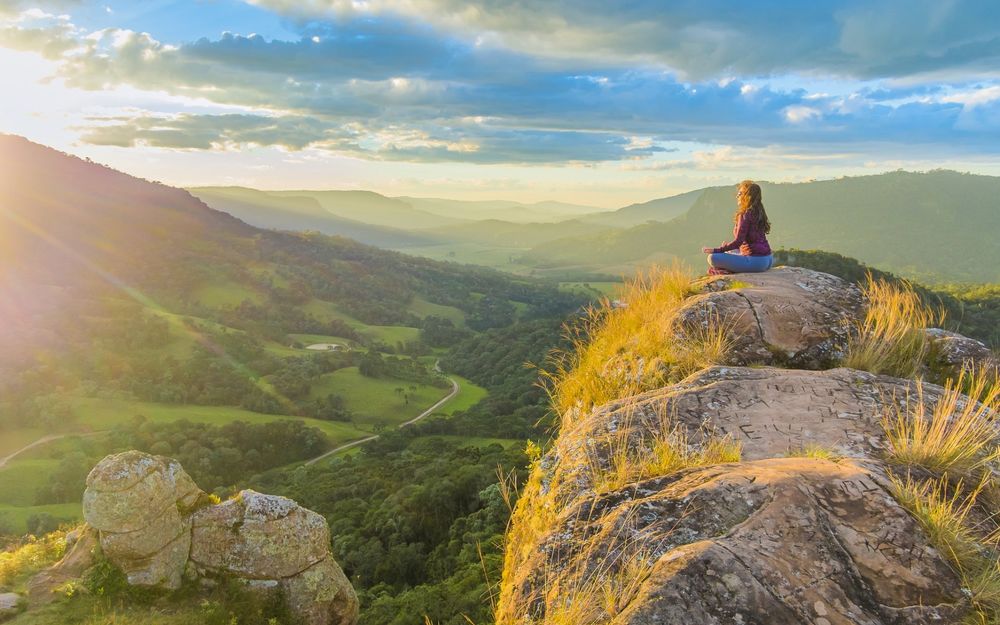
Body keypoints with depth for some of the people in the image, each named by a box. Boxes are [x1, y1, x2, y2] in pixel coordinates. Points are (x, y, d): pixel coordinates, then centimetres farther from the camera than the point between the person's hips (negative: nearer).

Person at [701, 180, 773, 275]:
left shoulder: (745, 214, -12)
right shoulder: (759, 212, 14)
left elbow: (738, 242, -18)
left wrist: (716, 250, -14)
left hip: (755, 261, -9)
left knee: (713, 257, -16)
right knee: (729, 253, 35)